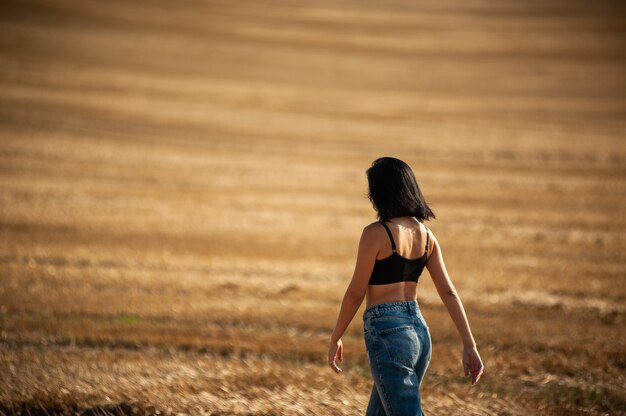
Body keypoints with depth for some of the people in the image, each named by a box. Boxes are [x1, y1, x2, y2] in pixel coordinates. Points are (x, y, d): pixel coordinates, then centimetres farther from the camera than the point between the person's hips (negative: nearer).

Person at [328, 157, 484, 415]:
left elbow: (356, 293, -9)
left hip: (387, 334, -8)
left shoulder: (376, 233, -13)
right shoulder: (425, 235, 7)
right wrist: (469, 345, 4)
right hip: (419, 330, 8)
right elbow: (449, 292, 5)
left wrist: (335, 339, 3)